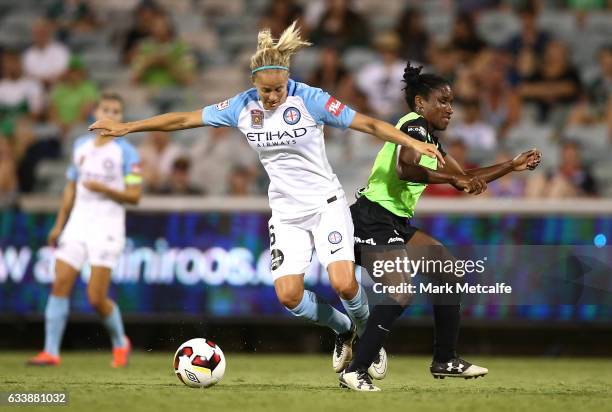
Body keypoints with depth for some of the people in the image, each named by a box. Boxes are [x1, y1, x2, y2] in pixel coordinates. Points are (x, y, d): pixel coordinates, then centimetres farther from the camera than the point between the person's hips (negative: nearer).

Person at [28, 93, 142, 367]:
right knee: (60, 285, -7)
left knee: (96, 298, -8)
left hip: (107, 228, -5)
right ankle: (51, 352, -5)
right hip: (78, 224, 5)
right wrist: (59, 225, 16)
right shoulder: (81, 146, 12)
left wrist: (104, 188, -21)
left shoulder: (126, 152, -3)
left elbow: (134, 196, -7)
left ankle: (120, 343, 17)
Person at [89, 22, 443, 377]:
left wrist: (413, 142, -21)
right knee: (288, 295, -10)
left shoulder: (310, 99, -14)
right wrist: (126, 127, 3)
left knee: (343, 283, -21)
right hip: (287, 213, 4)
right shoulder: (242, 107, -4)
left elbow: (368, 124, -12)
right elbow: (182, 120, 3)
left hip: (326, 205, -4)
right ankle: (344, 331, 18)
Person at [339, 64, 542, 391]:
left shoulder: (429, 138, 18)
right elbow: (406, 169, -32)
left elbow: (464, 179, 26)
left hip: (394, 223, 11)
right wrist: (454, 178, -34)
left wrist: (513, 165, 24)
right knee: (402, 292, -22)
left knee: (448, 269, 13)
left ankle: (445, 360, 19)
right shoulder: (413, 125, -12)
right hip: (371, 221, -11)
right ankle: (354, 371, -18)